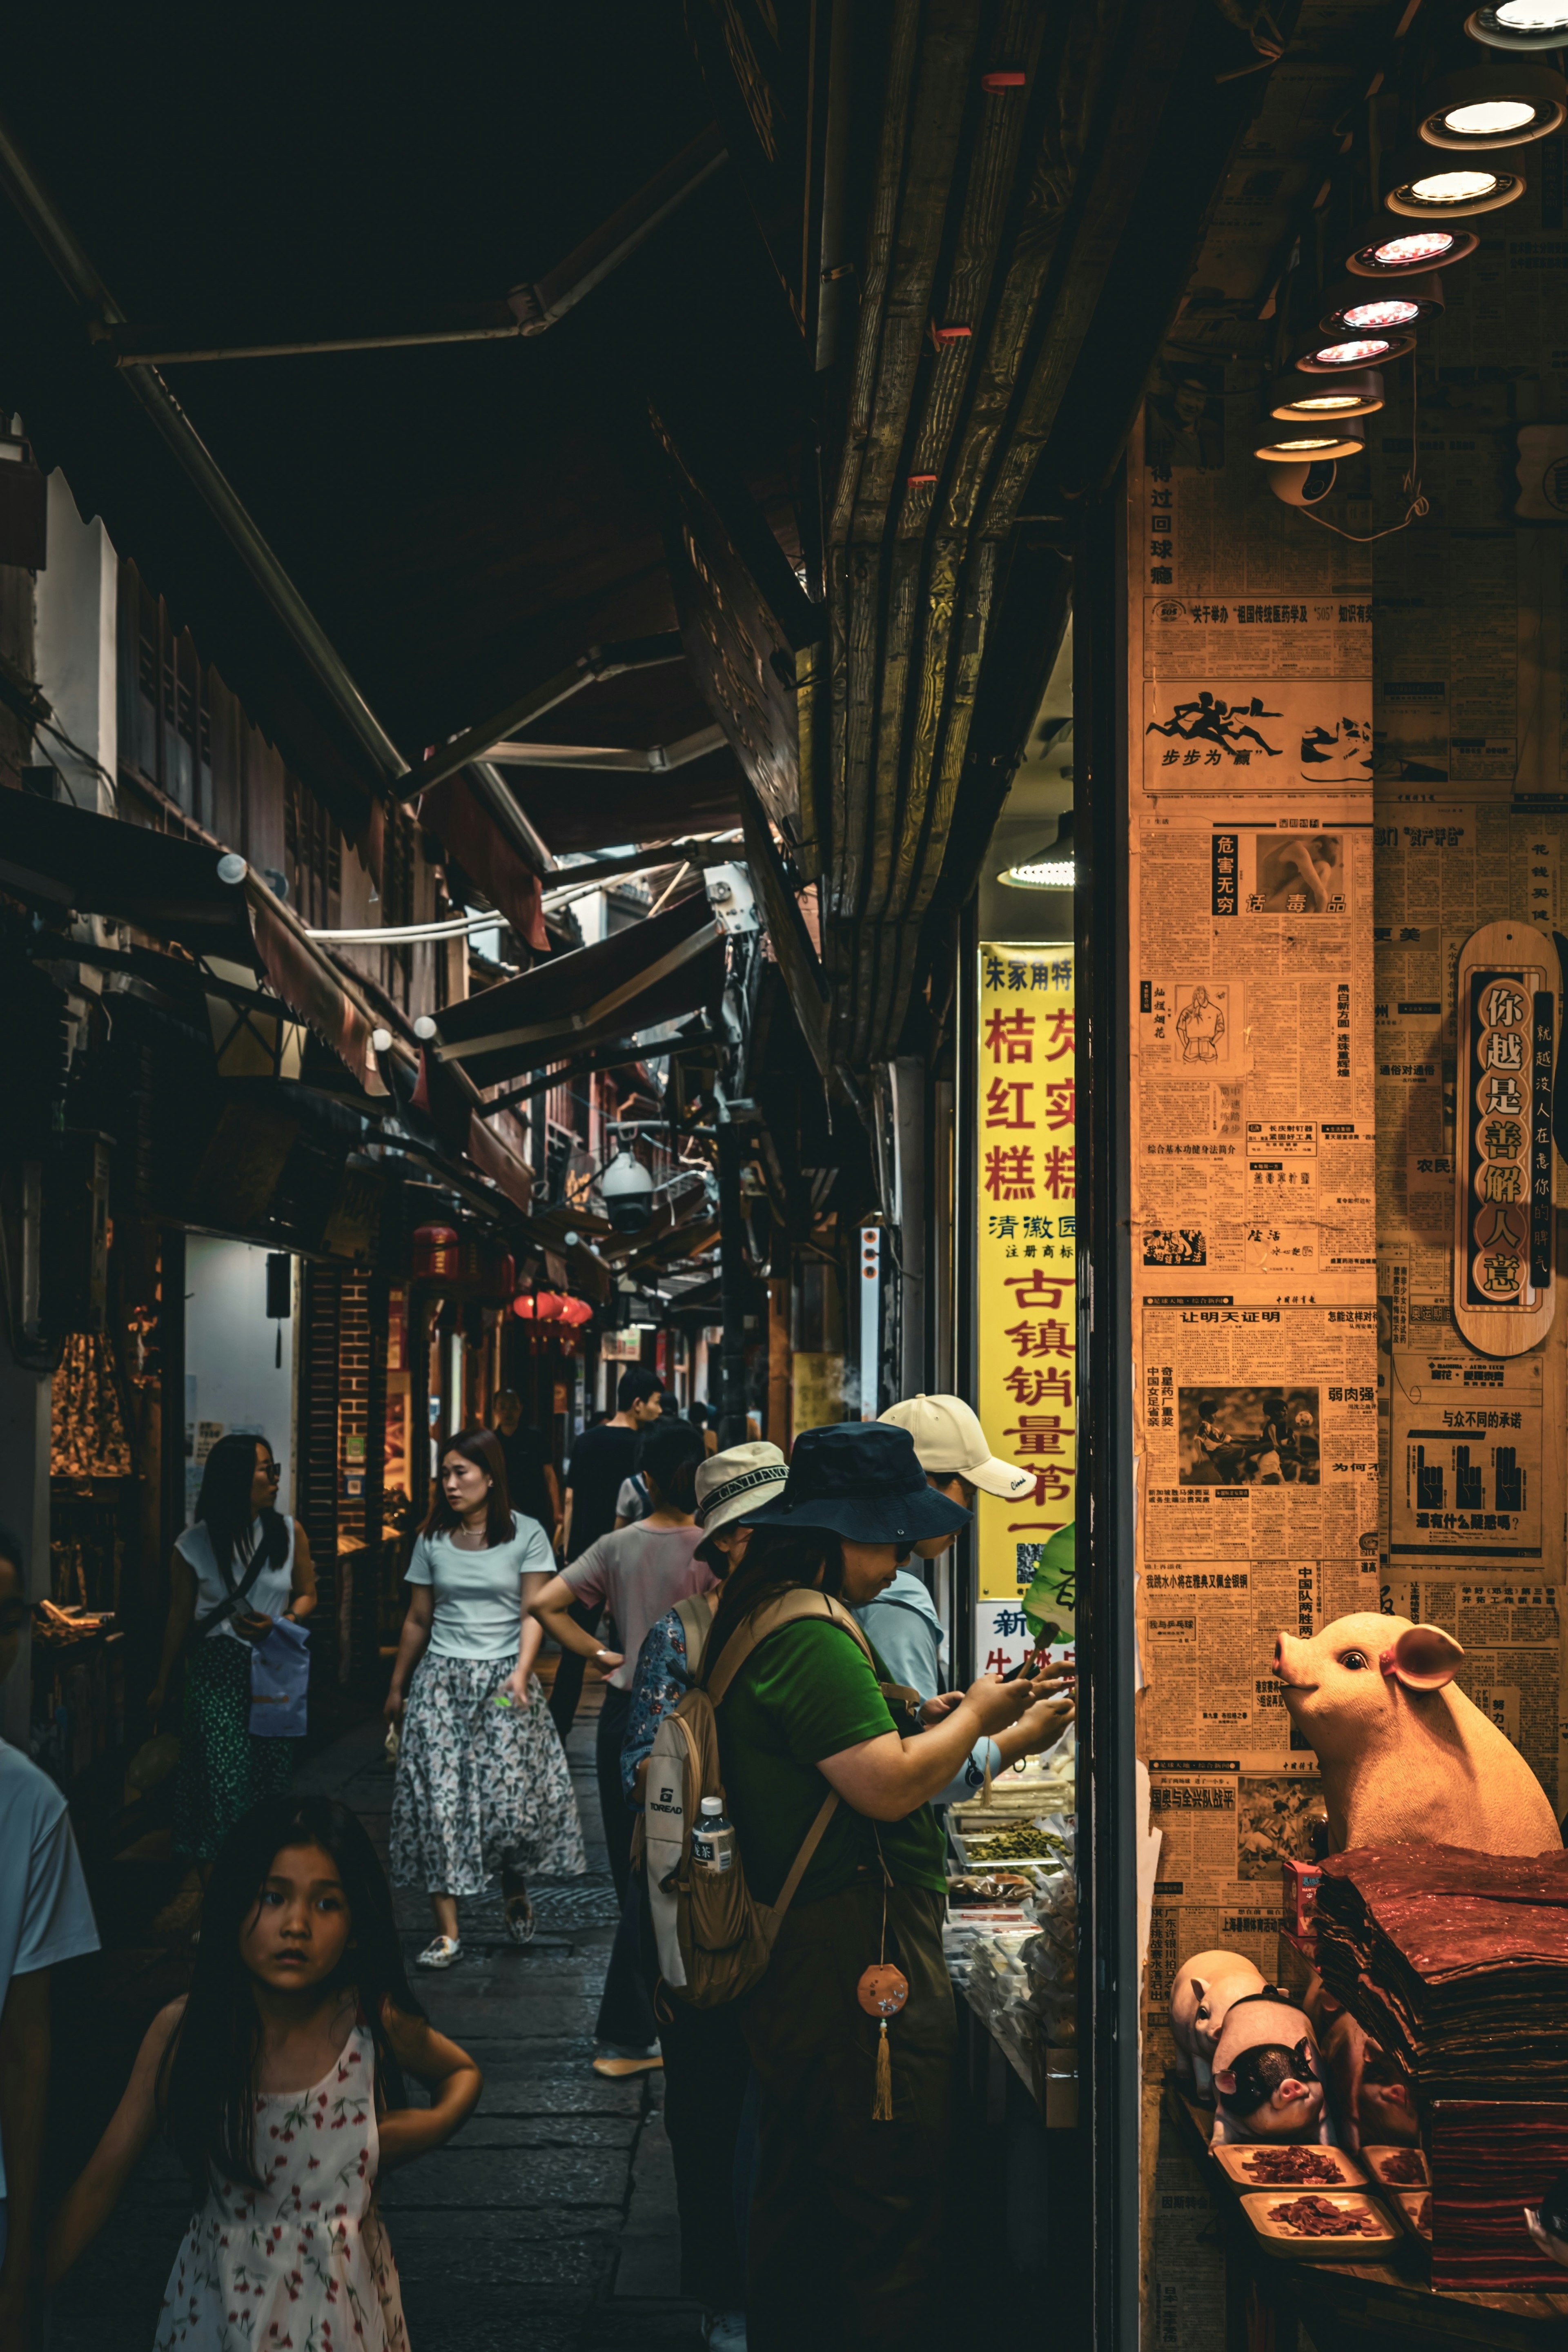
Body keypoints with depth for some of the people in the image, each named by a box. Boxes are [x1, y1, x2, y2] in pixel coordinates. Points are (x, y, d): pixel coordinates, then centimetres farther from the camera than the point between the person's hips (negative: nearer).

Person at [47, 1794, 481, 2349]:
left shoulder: (376, 2023, -16)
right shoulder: (182, 2031, -16)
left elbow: (463, 2073, 6)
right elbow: (102, 2179, -10)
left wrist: (430, 2127, -15)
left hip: (344, 2304, 0)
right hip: (222, 2302, 0)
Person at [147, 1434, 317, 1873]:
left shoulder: (290, 1533, 2)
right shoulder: (195, 1544, -1)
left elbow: (307, 1595, 10)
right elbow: (179, 1618, 7)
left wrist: (279, 1624, -11)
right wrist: (162, 1685, 13)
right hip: (216, 1669, -2)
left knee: (272, 1774, 1)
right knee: (225, 1776, -9)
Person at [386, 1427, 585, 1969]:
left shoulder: (526, 1535, -1)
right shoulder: (433, 1541, 7)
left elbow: (533, 1613, -5)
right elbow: (418, 1621, 14)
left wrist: (521, 1672, -19)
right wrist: (397, 1688, 17)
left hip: (504, 1680, -2)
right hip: (442, 1680, 2)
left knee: (512, 1795, -7)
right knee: (439, 1798, -5)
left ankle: (514, 1888, 24)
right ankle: (447, 1932, -2)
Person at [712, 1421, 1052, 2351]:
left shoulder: (759, 1616, 14)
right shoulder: (811, 1636, -20)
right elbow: (889, 1788, -24)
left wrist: (919, 1721, 10)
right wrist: (974, 1718, -9)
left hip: (793, 1956, 11)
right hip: (858, 1962, -11)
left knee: (803, 2195, 21)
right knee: (893, 2209, -4)